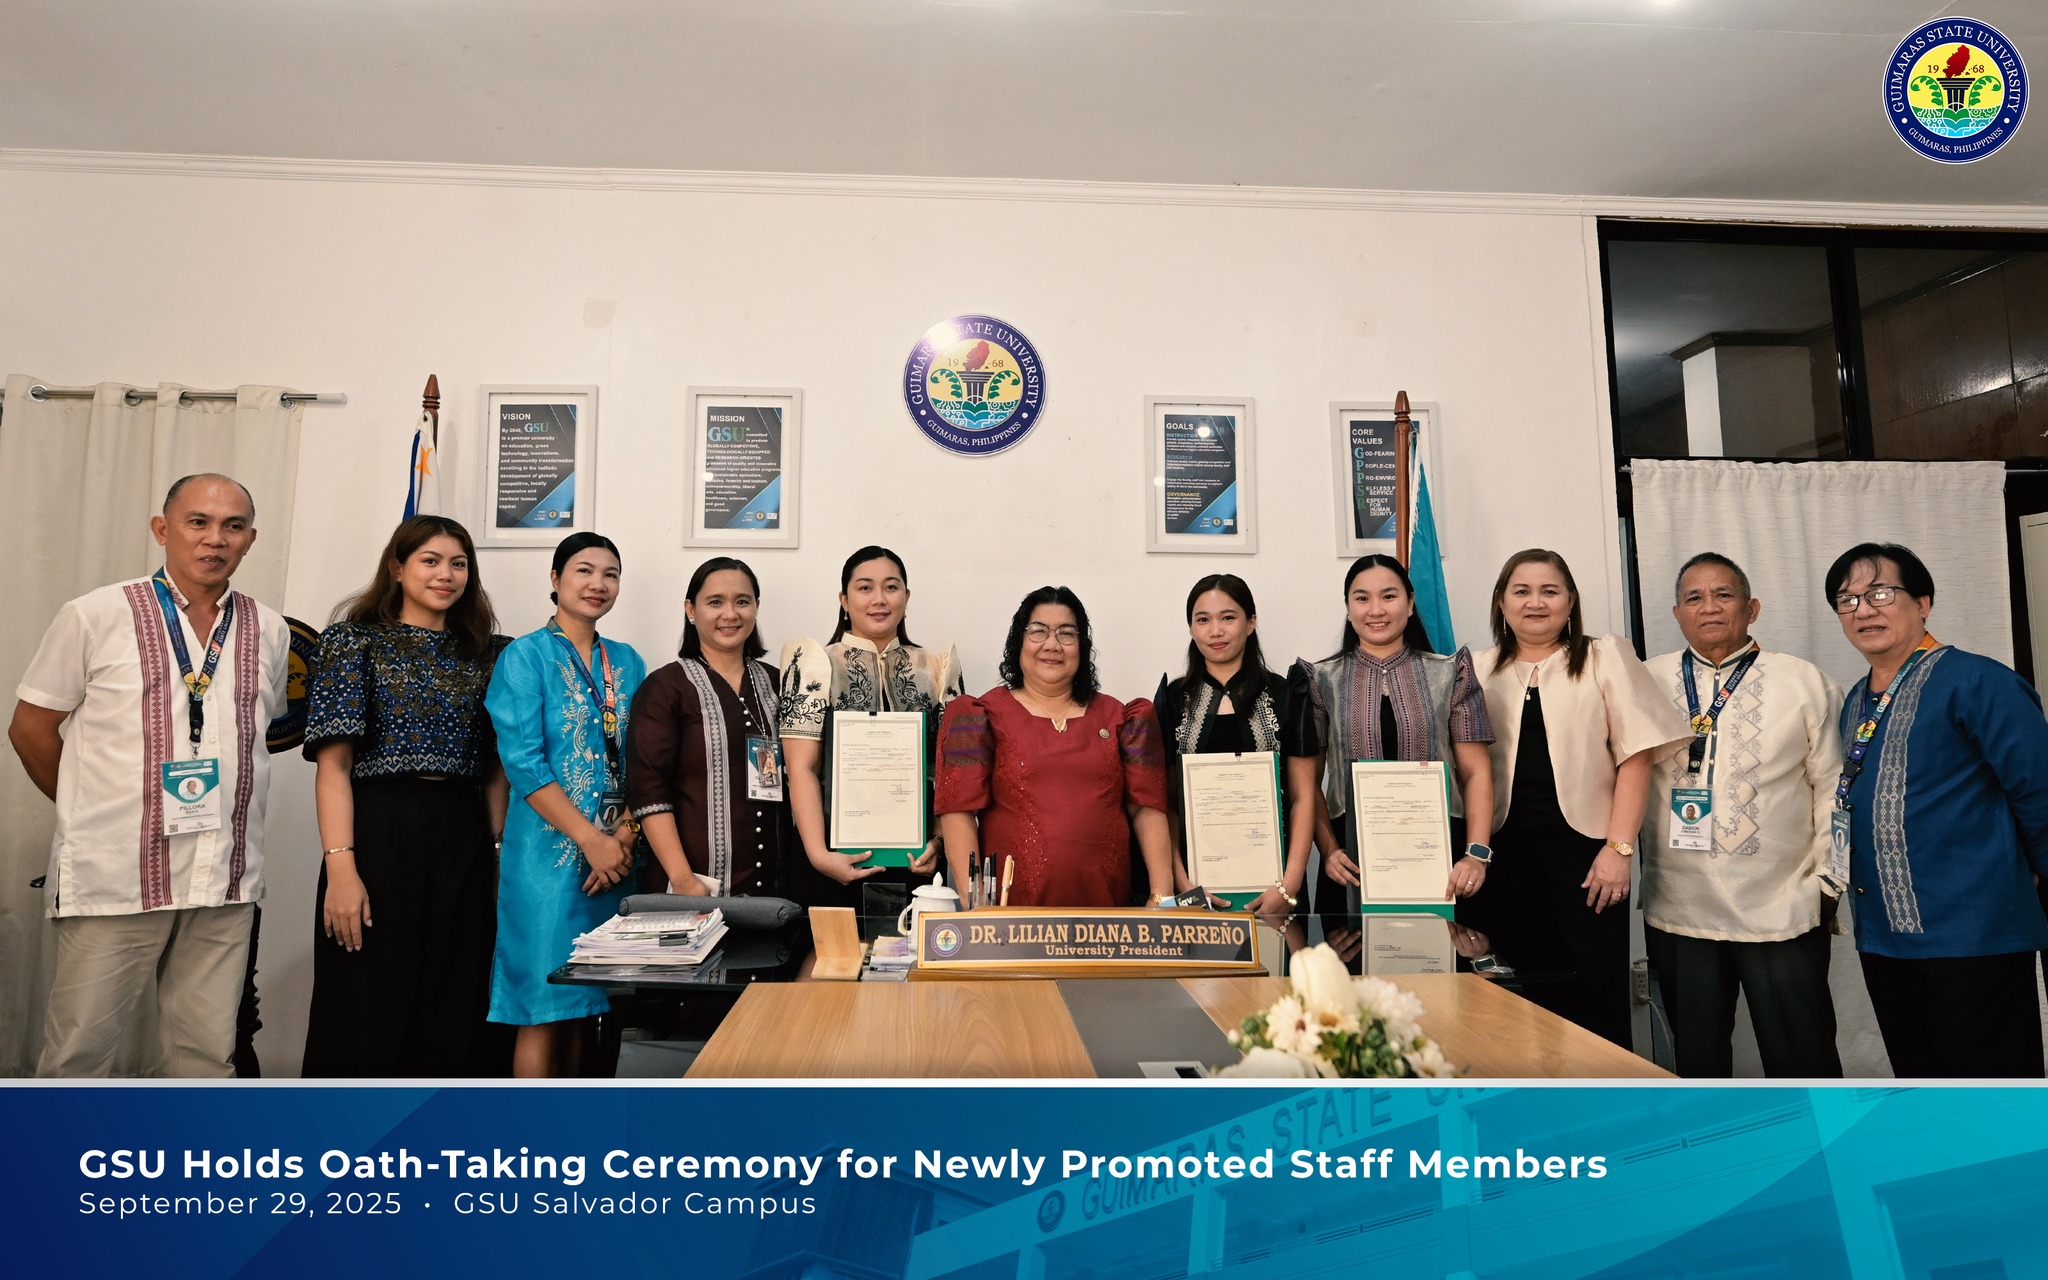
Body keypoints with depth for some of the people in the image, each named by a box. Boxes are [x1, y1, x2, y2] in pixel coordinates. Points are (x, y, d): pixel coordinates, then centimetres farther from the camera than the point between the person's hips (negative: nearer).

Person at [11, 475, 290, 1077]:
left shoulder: (270, 631, 8)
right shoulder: (96, 616, -1)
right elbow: (30, 727, 6)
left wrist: (223, 812, 11)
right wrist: (90, 812, 9)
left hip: (226, 884, 3)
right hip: (113, 880, -3)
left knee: (204, 1057, 10)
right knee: (82, 1056, 5)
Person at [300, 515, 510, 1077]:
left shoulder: (482, 653, 12)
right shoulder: (356, 640, 2)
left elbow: (494, 769, 11)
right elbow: (333, 763, -7)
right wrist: (340, 867, -16)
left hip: (464, 843, 4)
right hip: (380, 836, -3)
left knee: (454, 1021, 8)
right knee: (369, 1018, 4)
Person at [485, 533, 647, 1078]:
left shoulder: (628, 663, 12)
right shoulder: (525, 656, -2)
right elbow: (522, 762, -11)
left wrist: (625, 835, -6)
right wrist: (590, 839, -15)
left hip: (614, 854, 5)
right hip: (549, 852, -5)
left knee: (581, 1005, 12)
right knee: (544, 1009, -1)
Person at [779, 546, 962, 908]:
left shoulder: (935, 670, 8)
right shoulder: (816, 665, 0)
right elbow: (801, 769, -7)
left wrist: (940, 839, -7)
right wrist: (818, 854, -17)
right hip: (836, 858, -2)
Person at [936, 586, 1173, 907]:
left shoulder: (1115, 717, 10)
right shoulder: (987, 716, 2)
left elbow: (1146, 808, 4)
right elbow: (959, 811, -5)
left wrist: (1162, 894, -6)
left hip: (1108, 903, 3)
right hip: (1010, 907, -2)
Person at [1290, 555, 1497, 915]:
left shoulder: (1449, 675, 5)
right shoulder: (1321, 681, 3)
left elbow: (1476, 773, 2)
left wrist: (1477, 854, -9)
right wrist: (1328, 849, -9)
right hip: (1352, 862, 0)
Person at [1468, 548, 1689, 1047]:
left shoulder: (1606, 657, 4)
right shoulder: (1481, 670, 11)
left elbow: (1636, 756, -3)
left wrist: (1619, 848, -11)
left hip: (1584, 848, -2)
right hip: (1506, 853, 2)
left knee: (1595, 1003, 0)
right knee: (1524, 997, 6)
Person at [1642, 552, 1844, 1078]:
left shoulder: (1804, 682, 1)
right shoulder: (1650, 682, 4)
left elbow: (1833, 786, 2)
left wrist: (1828, 880, 0)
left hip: (1783, 911, -1)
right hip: (1677, 912, 2)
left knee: (1802, 1062, 8)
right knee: (1697, 1058, 14)